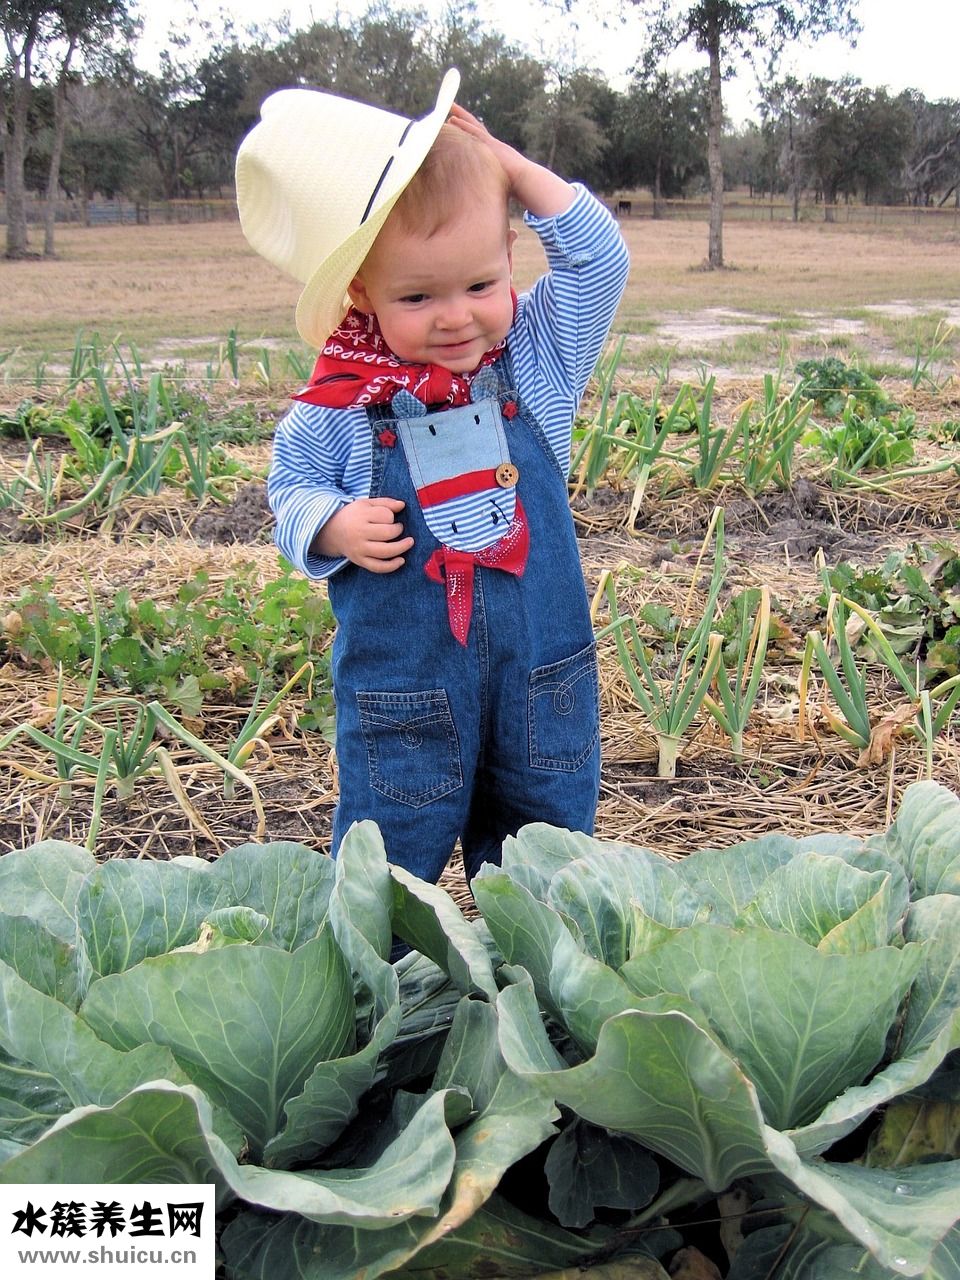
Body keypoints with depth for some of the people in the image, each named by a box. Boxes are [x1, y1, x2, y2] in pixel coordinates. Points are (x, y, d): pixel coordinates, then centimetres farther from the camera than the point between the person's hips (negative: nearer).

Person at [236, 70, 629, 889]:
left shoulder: (536, 361, -3)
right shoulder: (339, 406, -9)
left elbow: (598, 259, -3)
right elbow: (292, 486, 4)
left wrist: (506, 162, -9)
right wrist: (334, 527, -19)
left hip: (541, 670, 3)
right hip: (400, 682, -2)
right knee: (388, 862, 10)